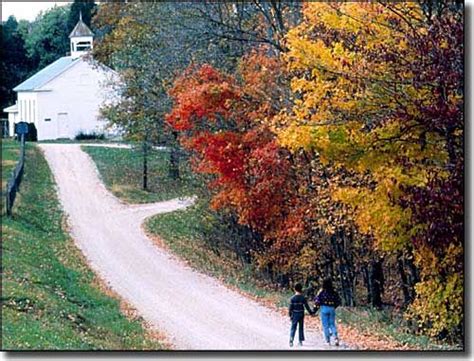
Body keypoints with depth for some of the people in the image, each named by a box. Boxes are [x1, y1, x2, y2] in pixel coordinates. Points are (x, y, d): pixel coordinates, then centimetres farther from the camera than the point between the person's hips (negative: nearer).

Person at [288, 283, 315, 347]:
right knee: (301, 328, 12)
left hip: (295, 315, -2)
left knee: (293, 328, 0)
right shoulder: (303, 298, -5)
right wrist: (311, 312, 9)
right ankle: (300, 341, 14)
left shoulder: (292, 298, -8)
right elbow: (307, 306, -3)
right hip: (301, 314, 2)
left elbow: (290, 308, -7)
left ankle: (291, 340, -16)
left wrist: (290, 315, 2)